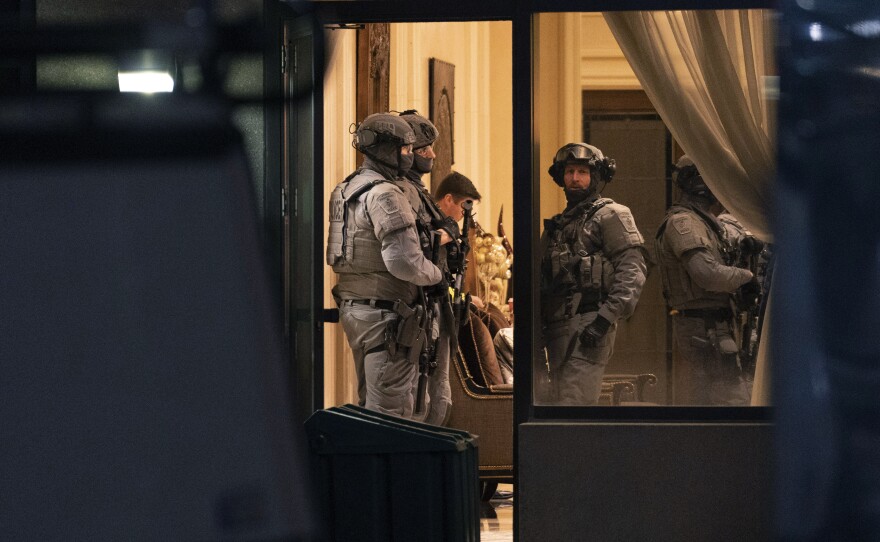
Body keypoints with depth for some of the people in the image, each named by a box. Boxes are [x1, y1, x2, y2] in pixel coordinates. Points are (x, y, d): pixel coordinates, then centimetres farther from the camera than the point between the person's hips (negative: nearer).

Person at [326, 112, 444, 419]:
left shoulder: (346, 191, 14)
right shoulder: (384, 195, -16)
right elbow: (403, 261, -23)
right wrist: (436, 275, -4)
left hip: (352, 307, 10)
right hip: (385, 313, -10)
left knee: (369, 401, 18)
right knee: (391, 410, -7)